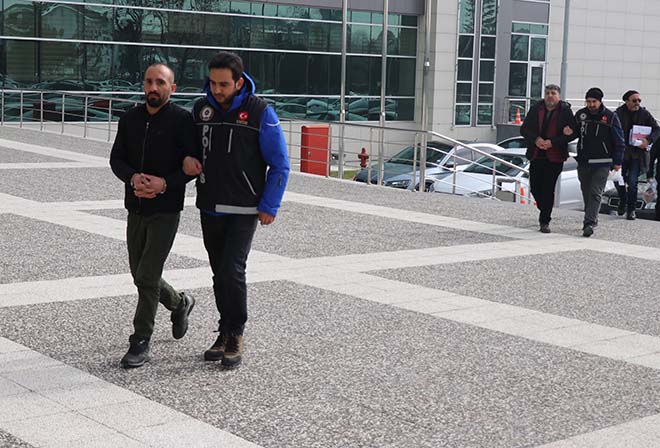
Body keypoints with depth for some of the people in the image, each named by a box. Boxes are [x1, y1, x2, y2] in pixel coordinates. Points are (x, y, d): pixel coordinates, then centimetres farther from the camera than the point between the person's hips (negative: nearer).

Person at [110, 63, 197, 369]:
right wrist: (133, 178, -14)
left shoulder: (182, 120, -8)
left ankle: (140, 342, 3)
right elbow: (116, 159, 6)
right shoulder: (131, 119, 7)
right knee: (140, 275, 14)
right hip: (135, 208, 6)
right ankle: (179, 303, 41)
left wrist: (165, 183, -22)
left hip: (166, 210, -6)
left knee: (147, 276, -8)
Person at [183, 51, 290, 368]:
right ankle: (226, 333, 22)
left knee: (232, 271, -14)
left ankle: (235, 335, 2)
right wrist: (187, 159, -3)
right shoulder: (201, 109, 5)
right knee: (219, 274, 10)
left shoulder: (260, 112, -8)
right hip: (210, 209, 5)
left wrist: (269, 207, -8)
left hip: (244, 211, -5)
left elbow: (279, 165, -4)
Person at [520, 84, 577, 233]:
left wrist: (552, 142, -17)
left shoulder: (565, 111, -4)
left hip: (555, 158, -4)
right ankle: (545, 211, 35)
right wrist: (535, 139, -12)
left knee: (548, 189, -5)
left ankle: (545, 221, 3)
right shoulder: (535, 109, 5)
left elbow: (573, 133, -8)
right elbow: (524, 129, 7)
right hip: (536, 155, 4)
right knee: (535, 187, 9)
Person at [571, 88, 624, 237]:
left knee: (595, 193, -10)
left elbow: (619, 141, -1)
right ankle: (592, 218, 28)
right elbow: (576, 132, 19)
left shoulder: (610, 117, -6)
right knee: (586, 192, 12)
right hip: (583, 161, 4)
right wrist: (569, 132, -5)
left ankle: (589, 223, -16)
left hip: (602, 163, -4)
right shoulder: (580, 114, 4)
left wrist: (618, 161, -4)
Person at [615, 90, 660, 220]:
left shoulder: (644, 114, 2)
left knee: (632, 182, -8)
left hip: (638, 154, -1)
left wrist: (648, 140, -15)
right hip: (621, 152, 1)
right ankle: (623, 201, 35)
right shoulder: (619, 113, -2)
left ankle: (631, 209, 5)